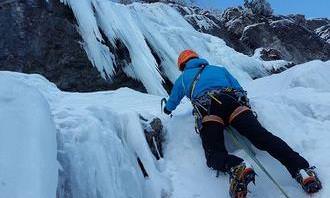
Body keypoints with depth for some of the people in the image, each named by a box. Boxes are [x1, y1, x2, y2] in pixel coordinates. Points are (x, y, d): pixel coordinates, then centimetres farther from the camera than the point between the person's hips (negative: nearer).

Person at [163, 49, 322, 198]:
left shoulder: (183, 78, 34)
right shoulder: (218, 69, 38)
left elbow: (171, 104, 48)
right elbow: (239, 89, 33)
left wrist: (167, 109, 70)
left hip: (206, 107, -2)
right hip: (234, 102, 3)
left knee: (214, 155, -11)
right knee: (262, 136, -13)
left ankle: (237, 168, -45)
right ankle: (301, 168, -37)